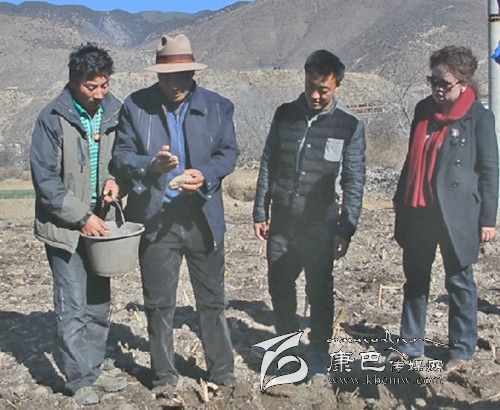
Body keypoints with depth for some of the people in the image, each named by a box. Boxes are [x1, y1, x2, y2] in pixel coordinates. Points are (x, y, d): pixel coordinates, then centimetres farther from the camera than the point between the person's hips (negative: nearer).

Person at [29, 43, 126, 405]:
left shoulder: (113, 112, 0)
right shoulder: (53, 118, -13)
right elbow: (45, 178, -13)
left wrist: (114, 179, -8)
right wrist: (81, 217, -16)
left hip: (99, 222, 5)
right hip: (64, 226, -5)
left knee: (99, 303, 12)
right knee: (73, 307, 0)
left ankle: (93, 369, 28)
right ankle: (79, 379, 14)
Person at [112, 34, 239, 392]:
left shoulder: (218, 107, 2)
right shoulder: (135, 106, -1)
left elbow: (229, 153, 2)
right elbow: (121, 154, -1)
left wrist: (204, 174, -19)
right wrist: (152, 165, -23)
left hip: (203, 217, 1)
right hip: (156, 218, -1)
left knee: (212, 298, 12)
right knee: (159, 303, 10)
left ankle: (222, 369, 29)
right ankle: (164, 374, 27)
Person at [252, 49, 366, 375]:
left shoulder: (350, 126, -5)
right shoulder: (285, 115, 3)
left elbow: (354, 181, -3)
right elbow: (268, 165, 8)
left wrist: (346, 229, -8)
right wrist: (260, 212, 6)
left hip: (320, 225, -3)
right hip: (281, 222, 3)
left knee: (320, 291, 6)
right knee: (279, 286, 12)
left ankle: (319, 353, 24)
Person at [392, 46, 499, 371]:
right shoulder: (423, 109, 9)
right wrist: (401, 201, 16)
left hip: (457, 214, -5)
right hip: (418, 210, 6)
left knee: (459, 282, 7)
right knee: (415, 279, 12)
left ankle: (462, 349, 20)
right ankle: (412, 344, 24)